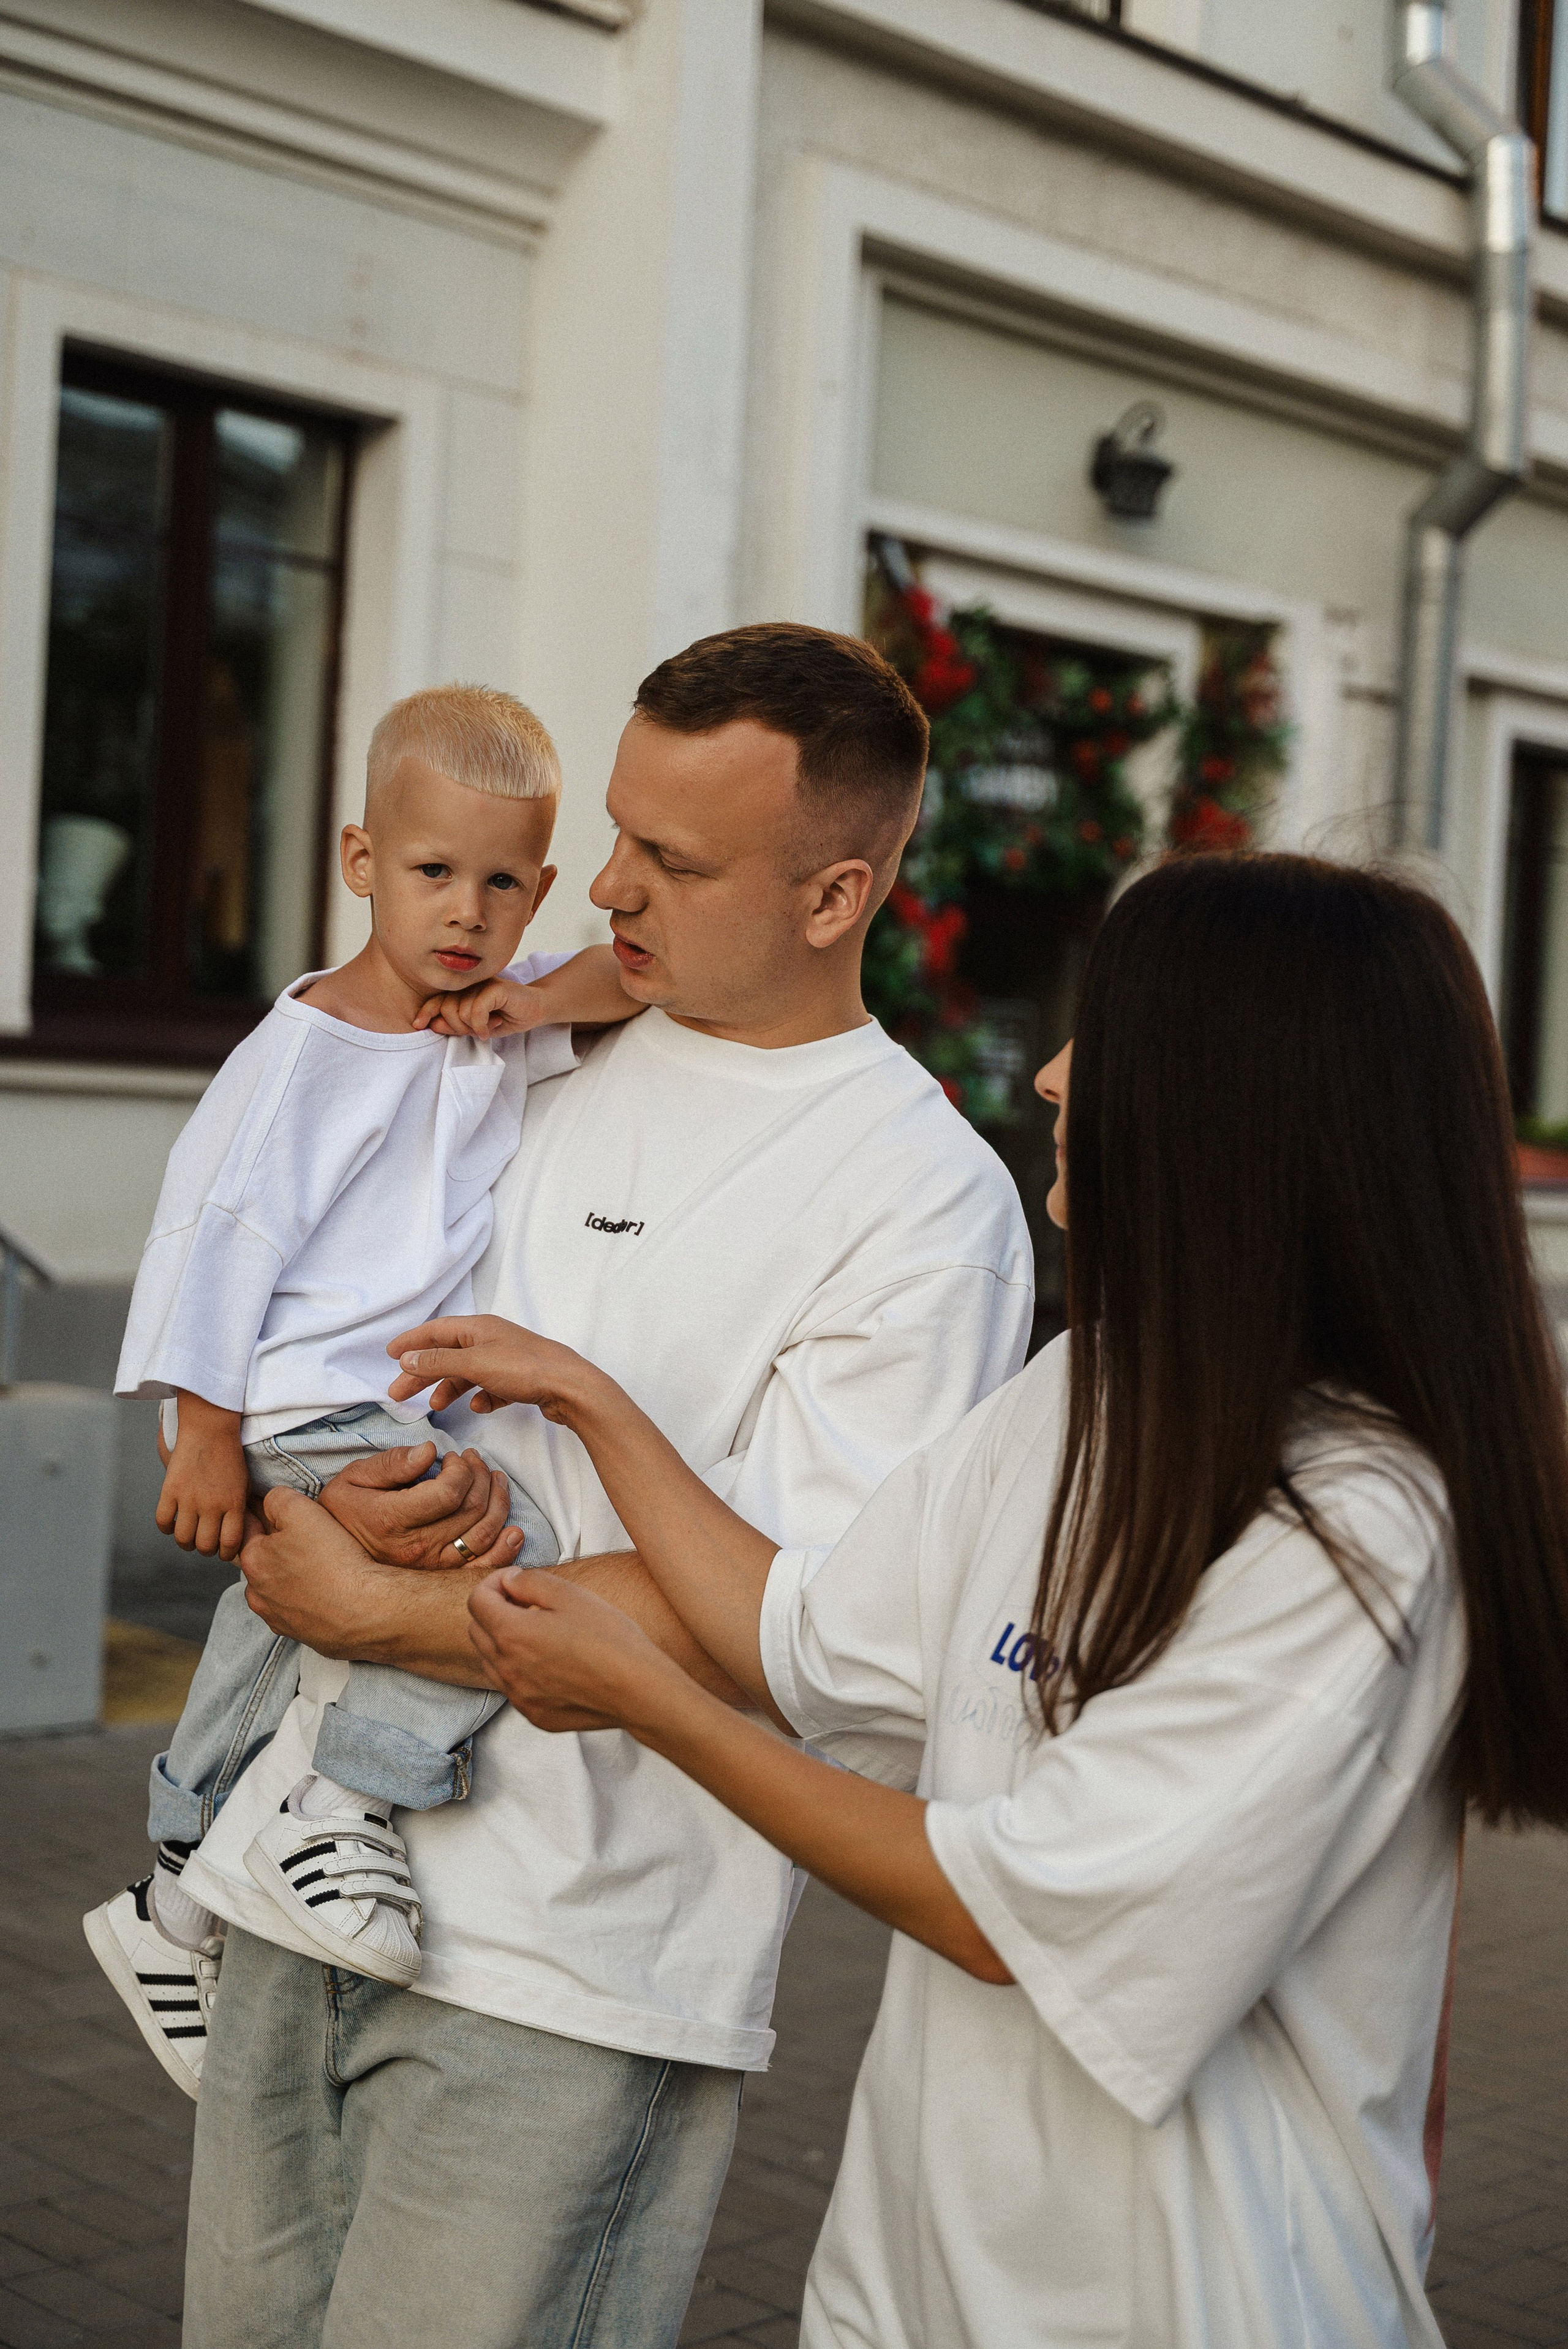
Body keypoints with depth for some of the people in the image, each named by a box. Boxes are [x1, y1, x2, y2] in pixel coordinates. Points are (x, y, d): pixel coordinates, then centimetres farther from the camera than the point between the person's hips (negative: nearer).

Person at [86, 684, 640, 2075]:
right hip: (314, 1412, -7)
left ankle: (177, 1901, 36)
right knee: (512, 1547, -27)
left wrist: (549, 999, -17)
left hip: (421, 1409, 7)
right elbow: (223, 1231, -10)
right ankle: (346, 1806, -14)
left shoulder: (517, 1011, 5)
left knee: (272, 1641, 19)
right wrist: (207, 1435, -12)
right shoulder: (307, 1049, -11)